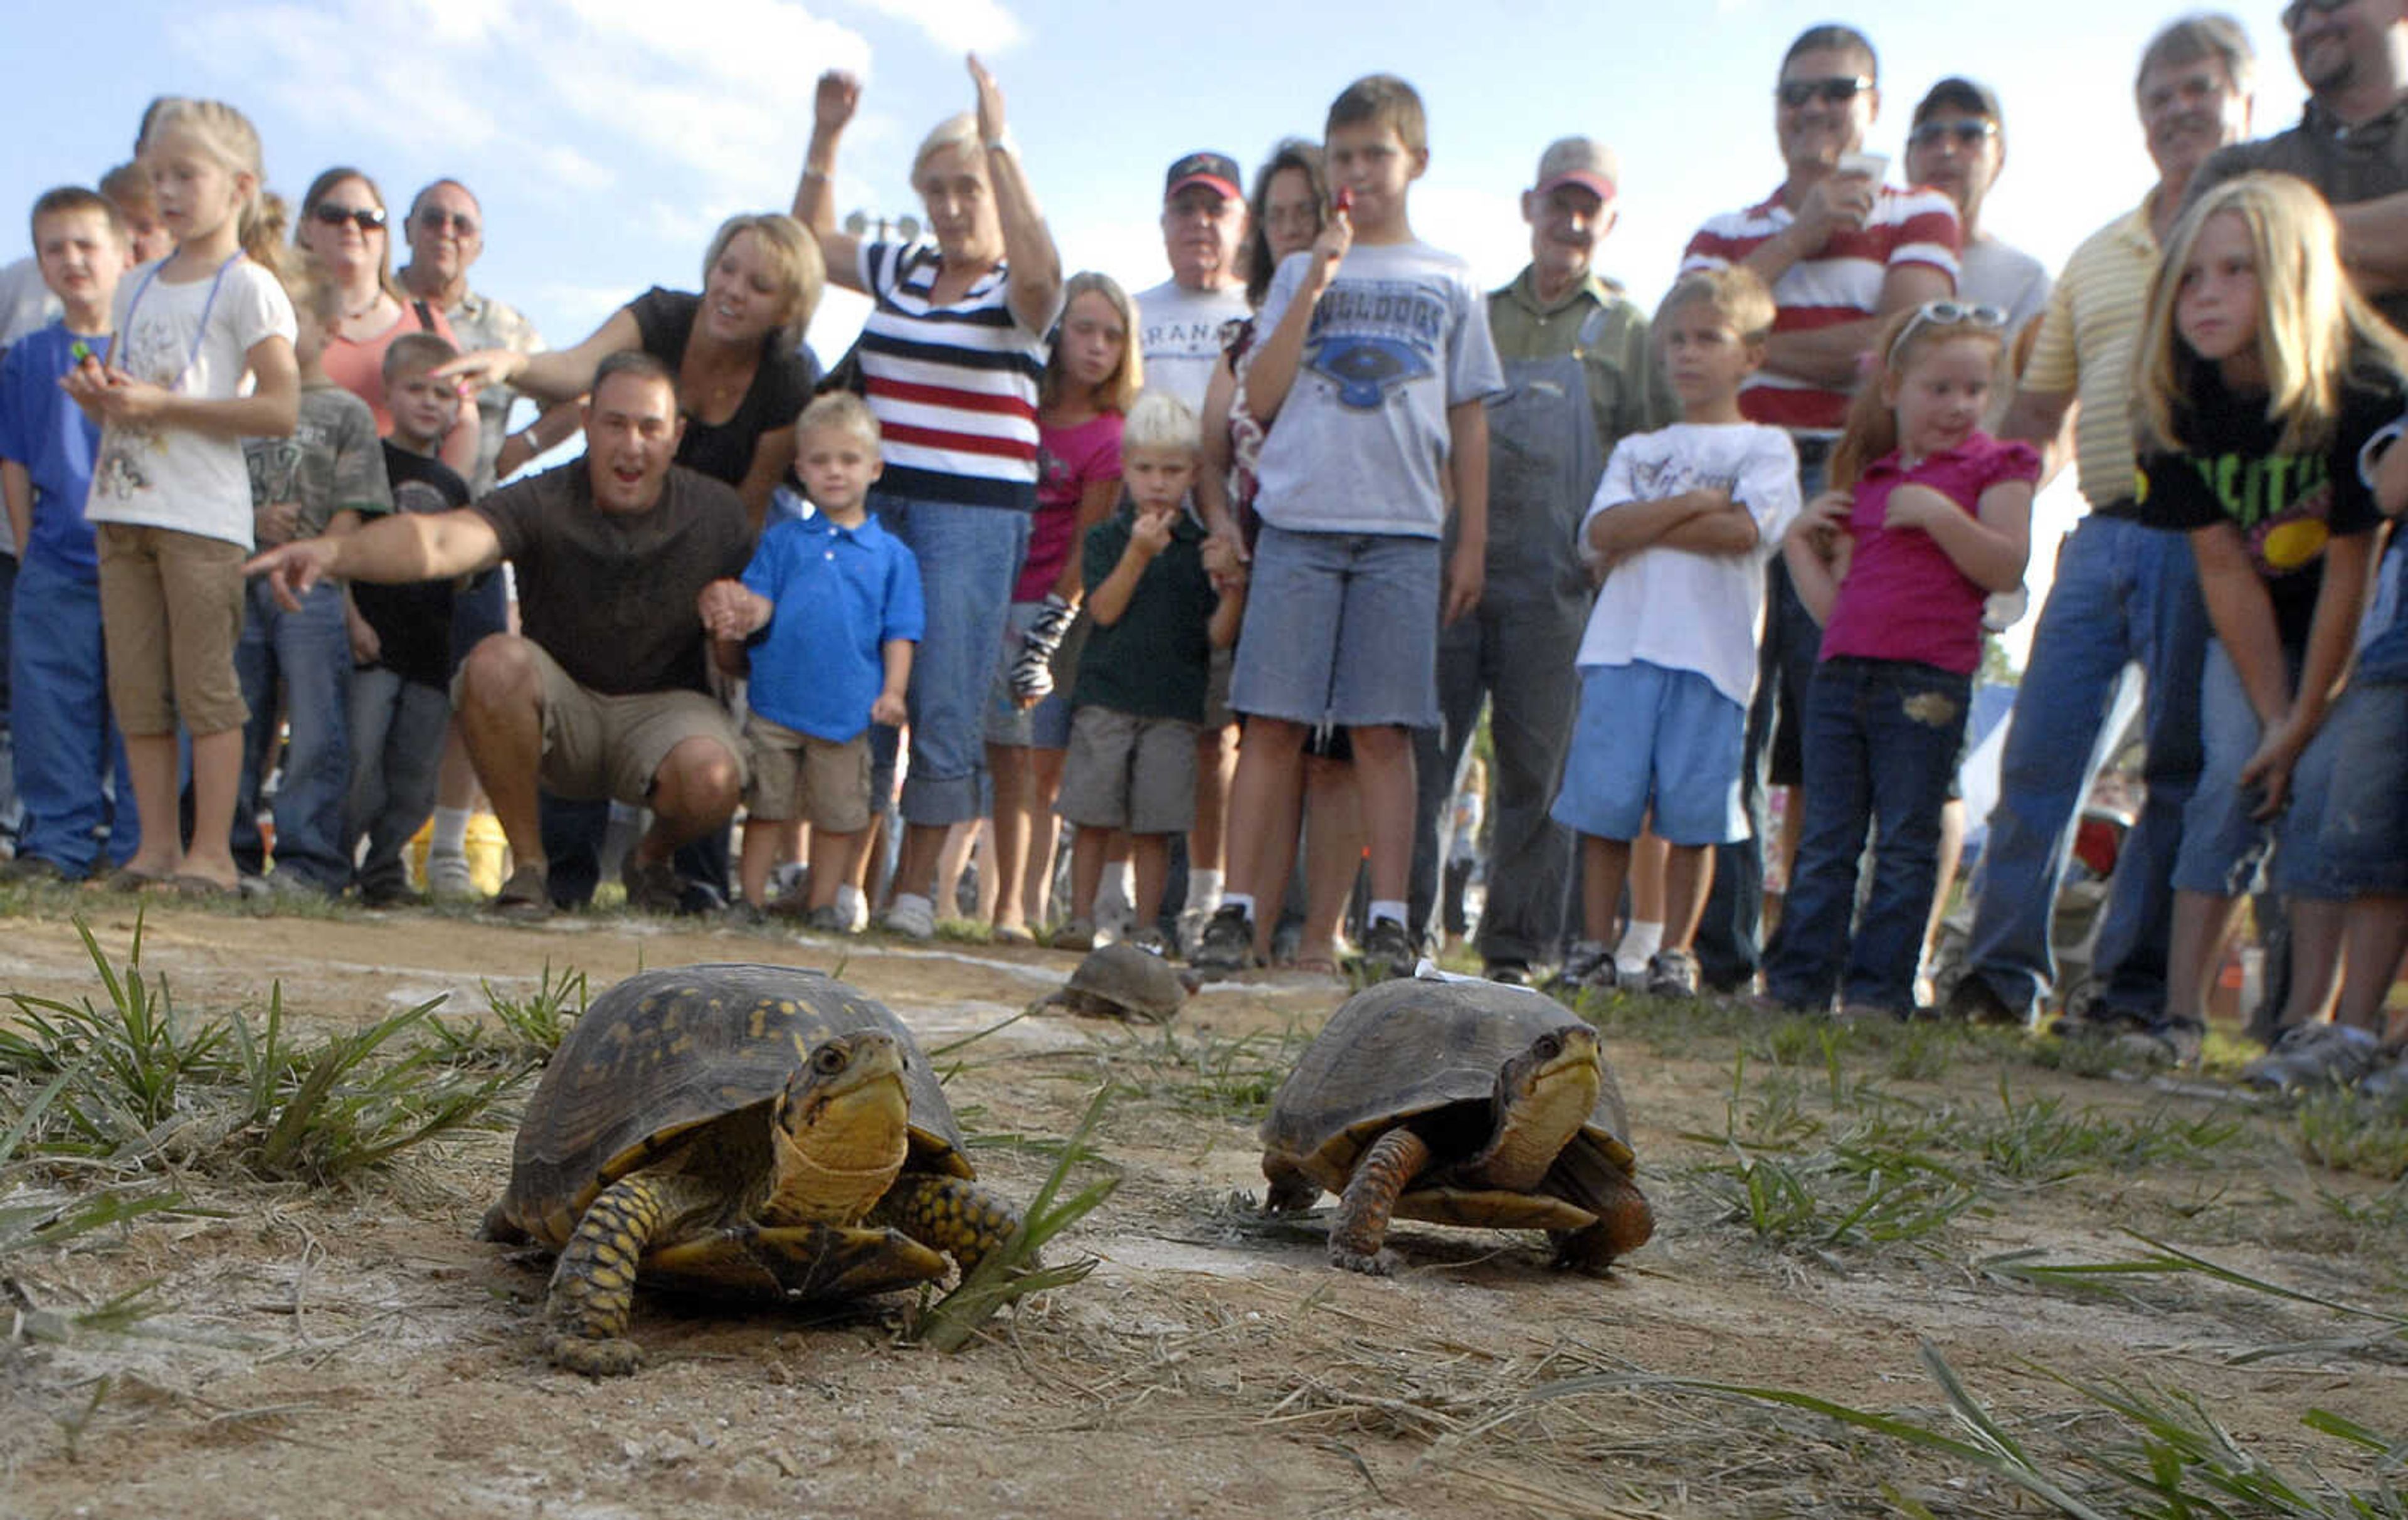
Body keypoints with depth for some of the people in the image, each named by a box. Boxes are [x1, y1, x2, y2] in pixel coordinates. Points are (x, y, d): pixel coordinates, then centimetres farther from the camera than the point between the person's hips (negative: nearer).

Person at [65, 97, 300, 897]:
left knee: (204, 686, -5)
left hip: (202, 516, -7)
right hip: (122, 508, 7)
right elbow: (120, 402, 23)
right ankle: (156, 845, 11)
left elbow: (281, 409, -13)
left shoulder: (247, 286, -3)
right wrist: (98, 395, -1)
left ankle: (211, 852, 0)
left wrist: (162, 405, -17)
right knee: (135, 688, 5)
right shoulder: (138, 287, 17)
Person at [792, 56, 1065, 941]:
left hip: (975, 513, -5)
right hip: (873, 504, 5)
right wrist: (825, 138, 14)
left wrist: (998, 142, -22)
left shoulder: (1020, 292, 0)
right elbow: (811, 238, 26)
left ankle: (915, 888, 2)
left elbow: (1039, 266, -23)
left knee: (945, 705, -6)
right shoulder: (899, 273, 17)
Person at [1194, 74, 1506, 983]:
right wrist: (1314, 286, -4)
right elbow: (1261, 401, 3)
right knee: (1274, 723, -3)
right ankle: (1238, 910, 2)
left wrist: (1472, 542, 6)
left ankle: (1388, 920, 2)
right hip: (1298, 523, 0)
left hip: (1403, 533, 0)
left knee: (1383, 730, -2)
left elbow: (1469, 421, 12)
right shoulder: (1300, 274, 14)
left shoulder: (1449, 284, 14)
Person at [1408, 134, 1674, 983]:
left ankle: (1515, 949, 8)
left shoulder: (1629, 332, 11)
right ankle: (1402, 931, 7)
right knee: (1420, 755, -1)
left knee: (1537, 769, 0)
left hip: (1556, 585, -2)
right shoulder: (1477, 316, 18)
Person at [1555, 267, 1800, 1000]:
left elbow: (1744, 530, -10)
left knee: (1692, 813, -1)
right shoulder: (1638, 449, 19)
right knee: (1604, 805, -1)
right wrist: (1695, 502, -6)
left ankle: (1675, 953, 10)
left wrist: (1645, 526, -4)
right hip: (1624, 644, 3)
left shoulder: (1765, 447, 10)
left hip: (1712, 651, -2)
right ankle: (1595, 948, 8)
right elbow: (1602, 531, 0)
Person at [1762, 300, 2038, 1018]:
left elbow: (2007, 568, -12)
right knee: (1825, 842, 7)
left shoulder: (1994, 469, 5)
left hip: (1927, 682, -5)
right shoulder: (1864, 478, 18)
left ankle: (1879, 988, 5)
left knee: (1905, 844, 0)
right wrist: (1798, 542, 8)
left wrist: (1939, 514, -18)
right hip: (1842, 673, 5)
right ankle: (1797, 980, 12)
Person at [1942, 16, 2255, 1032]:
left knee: (2178, 769, -1)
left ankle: (2136, 989, 5)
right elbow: (2036, 415, 25)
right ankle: (2004, 973, 7)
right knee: (2038, 754, 0)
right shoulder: (2098, 255, 21)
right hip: (2103, 533, 5)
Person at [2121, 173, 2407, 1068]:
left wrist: (2305, 721, -18)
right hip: (2251, 629, 3)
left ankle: (2308, 1019, -10)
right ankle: (2182, 1014, -8)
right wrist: (2273, 717, -15)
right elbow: (2223, 568, -13)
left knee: (2324, 780, -15)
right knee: (2231, 783, -8)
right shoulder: (2182, 403, -14)